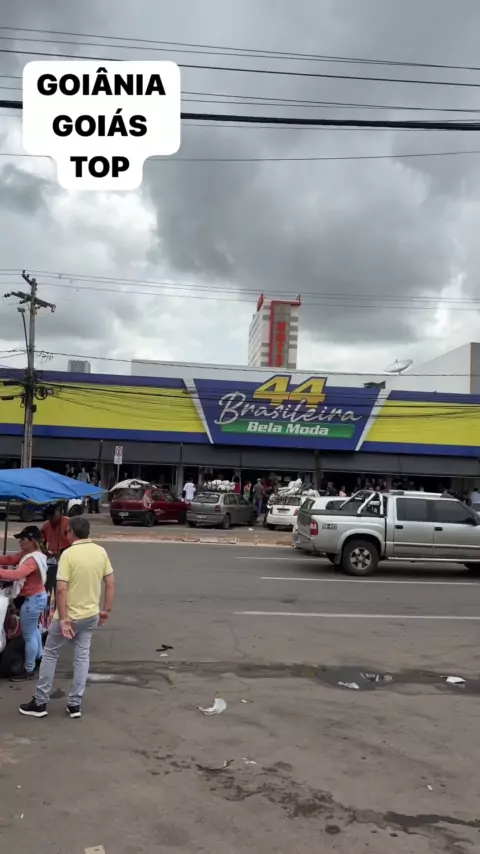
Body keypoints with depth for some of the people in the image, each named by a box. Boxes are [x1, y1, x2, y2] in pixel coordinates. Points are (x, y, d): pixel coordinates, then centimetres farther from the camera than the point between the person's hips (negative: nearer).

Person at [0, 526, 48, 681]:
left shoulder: (32, 560, -28)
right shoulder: (27, 554, 4)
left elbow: (16, 575, -42)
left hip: (32, 599, -11)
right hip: (38, 596, 11)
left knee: (28, 635, 3)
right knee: (33, 629, 29)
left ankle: (29, 670, 16)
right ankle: (39, 657, 47)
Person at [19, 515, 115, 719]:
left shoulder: (69, 554, -18)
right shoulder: (101, 552, -1)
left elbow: (61, 589, -22)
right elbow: (111, 584, 2)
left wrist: (63, 618, -18)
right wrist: (106, 609, 10)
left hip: (70, 616, -5)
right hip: (91, 615, 5)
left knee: (49, 654, 12)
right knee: (82, 657, 13)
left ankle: (40, 703, 19)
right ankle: (75, 704, 17)